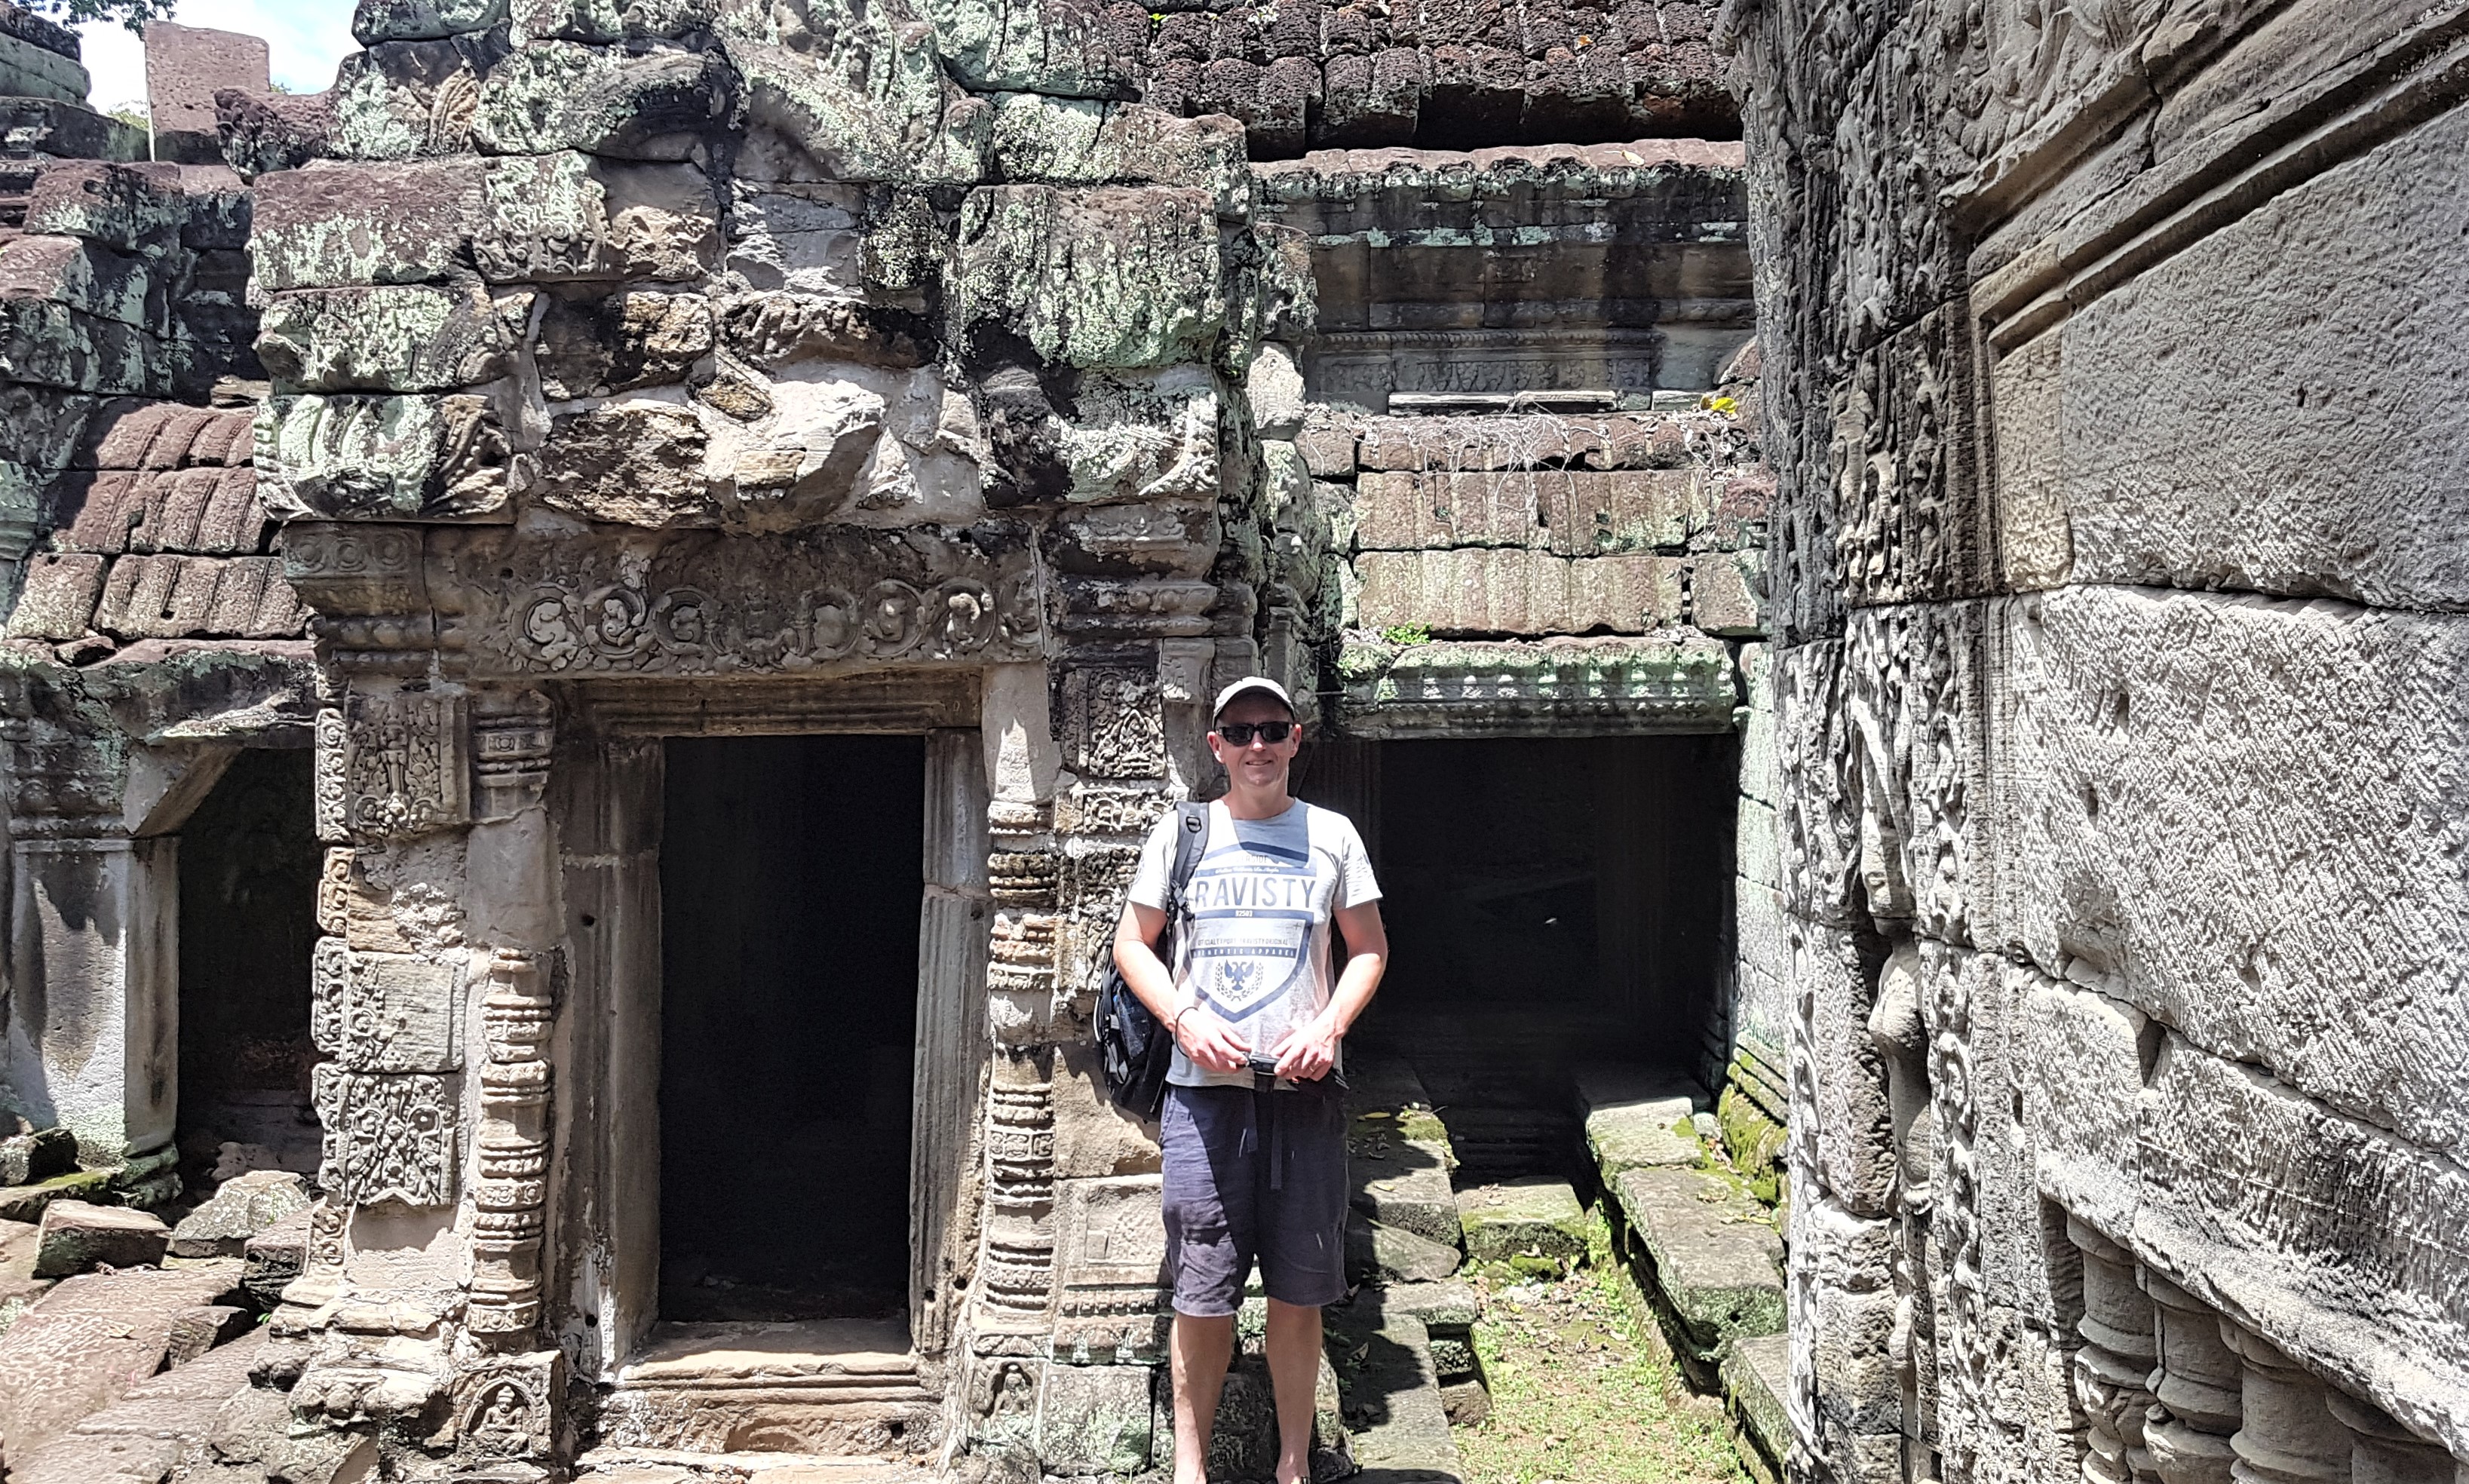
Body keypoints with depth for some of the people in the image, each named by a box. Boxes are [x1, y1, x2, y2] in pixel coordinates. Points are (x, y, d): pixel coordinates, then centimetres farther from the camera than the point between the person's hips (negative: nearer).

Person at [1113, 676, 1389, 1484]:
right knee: (1201, 1293, 2)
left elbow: (1369, 948, 12)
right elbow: (1132, 944, 9)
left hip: (1306, 1087, 1)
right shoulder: (1180, 833, 6)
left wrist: (1329, 1027, -5)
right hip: (1204, 1086, -1)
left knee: (1298, 1292, 6)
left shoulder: (1331, 835, 8)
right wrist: (1185, 1020, -7)